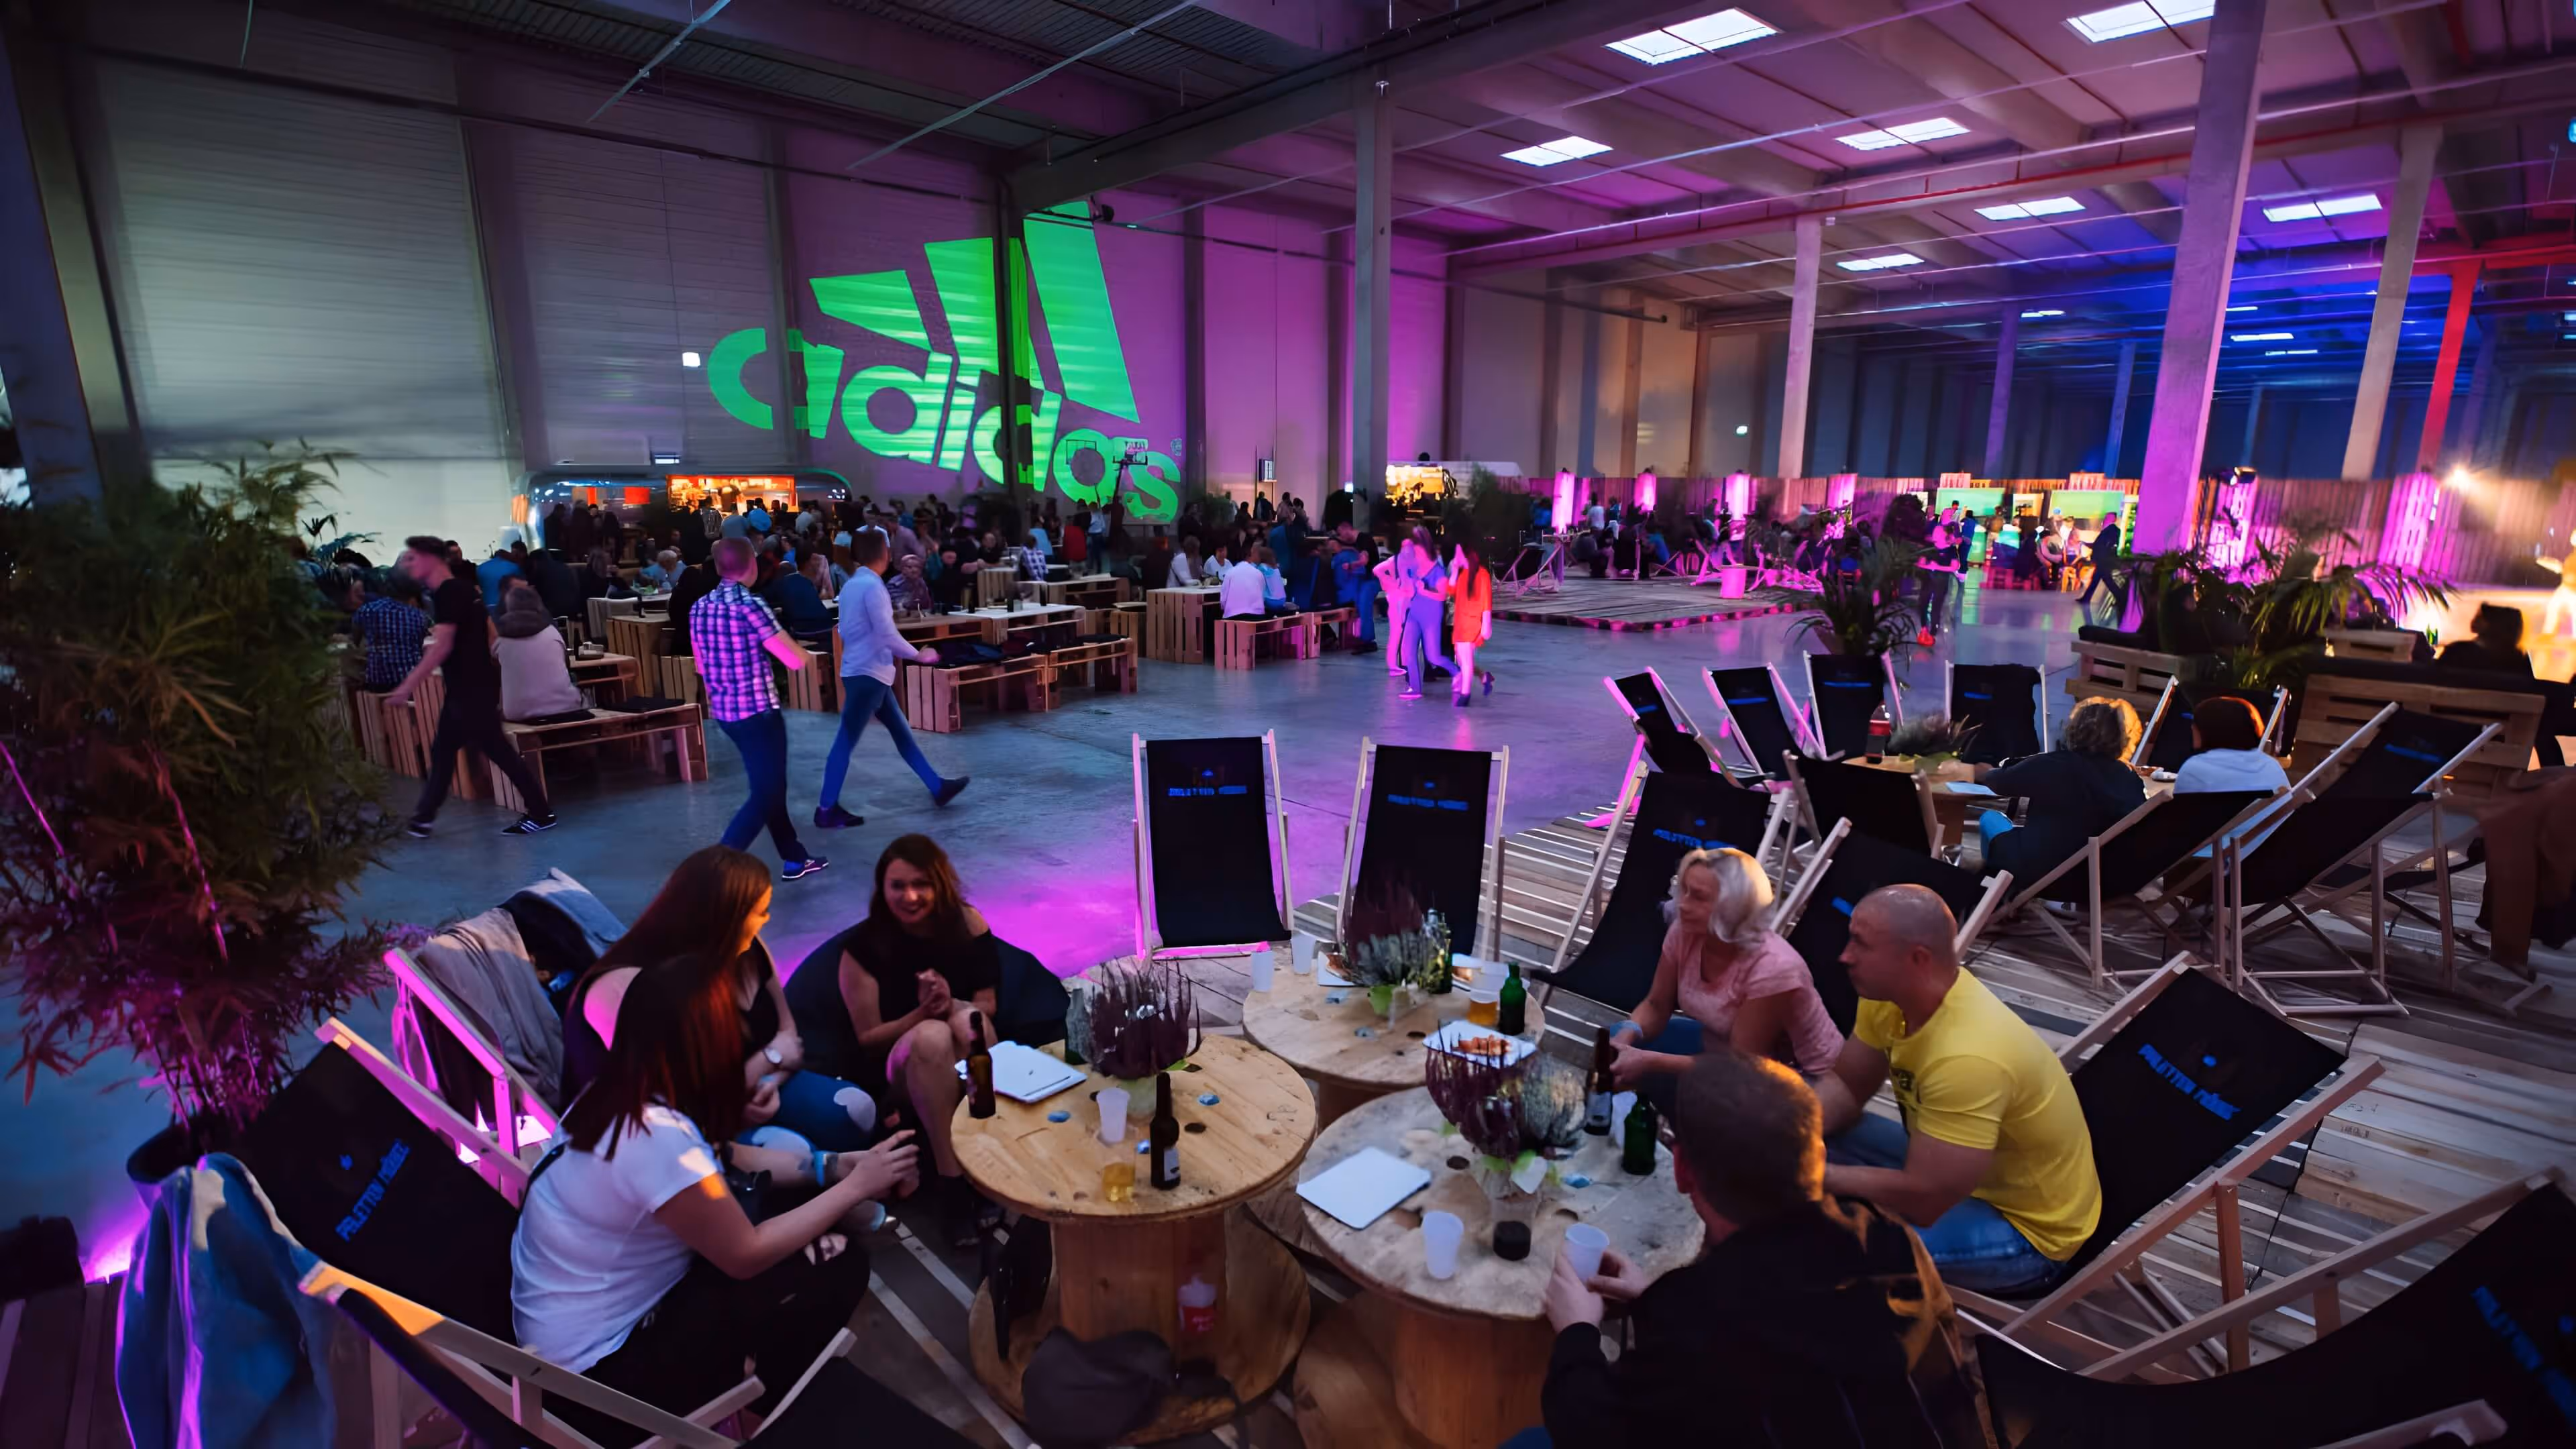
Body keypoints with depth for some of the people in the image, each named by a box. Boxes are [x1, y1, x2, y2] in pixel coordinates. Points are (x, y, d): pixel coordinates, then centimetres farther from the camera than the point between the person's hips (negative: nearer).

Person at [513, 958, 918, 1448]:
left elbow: (720, 1165, 7)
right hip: (597, 1370, -9)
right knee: (838, 1267, -11)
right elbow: (747, 1255, -20)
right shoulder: (658, 1137, -31)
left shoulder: (613, 1097, -4)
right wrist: (855, 1186, -12)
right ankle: (767, 1406, 16)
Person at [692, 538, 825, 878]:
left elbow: (701, 666, 17)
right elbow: (795, 660, -19)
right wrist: (805, 653, 3)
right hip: (758, 711, -8)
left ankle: (795, 859, 29)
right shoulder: (750, 605, -17)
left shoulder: (699, 608, 6)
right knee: (766, 794, -1)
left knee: (771, 786, 19)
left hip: (723, 712, 8)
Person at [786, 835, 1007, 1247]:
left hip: (971, 1059, 1)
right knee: (932, 1035, -35)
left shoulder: (967, 923, -6)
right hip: (901, 1066, -1)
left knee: (968, 1021, -33)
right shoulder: (864, 945, -11)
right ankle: (951, 1182, -31)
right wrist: (923, 1013, -23)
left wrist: (950, 1006, -24)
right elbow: (868, 1038, -6)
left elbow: (989, 1006, -2)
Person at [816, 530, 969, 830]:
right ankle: (826, 809, 2)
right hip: (867, 673, -10)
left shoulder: (854, 583, 14)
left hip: (867, 671, 10)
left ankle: (937, 787, 20)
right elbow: (886, 632, -20)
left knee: (901, 731, 13)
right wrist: (917, 655, -10)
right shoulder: (872, 585, -15)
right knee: (846, 741, -4)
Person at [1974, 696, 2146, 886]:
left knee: (1991, 818, 20)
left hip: (2041, 869, -5)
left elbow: (1999, 782, -1)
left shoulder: (2052, 765, -18)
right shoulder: (2129, 777, -8)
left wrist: (1984, 771, 23)